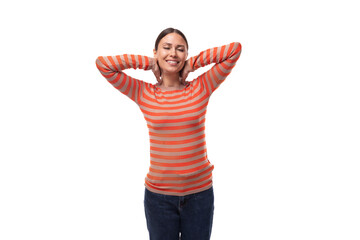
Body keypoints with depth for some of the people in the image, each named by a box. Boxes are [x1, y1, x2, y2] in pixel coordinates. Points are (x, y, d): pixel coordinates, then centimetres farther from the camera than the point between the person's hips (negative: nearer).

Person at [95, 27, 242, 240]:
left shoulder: (201, 88, -2)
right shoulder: (144, 93, -2)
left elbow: (235, 49, -4)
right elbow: (102, 63, -8)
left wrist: (194, 63, -2)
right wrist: (149, 62, -3)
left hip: (200, 192, 1)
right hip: (159, 195, 0)